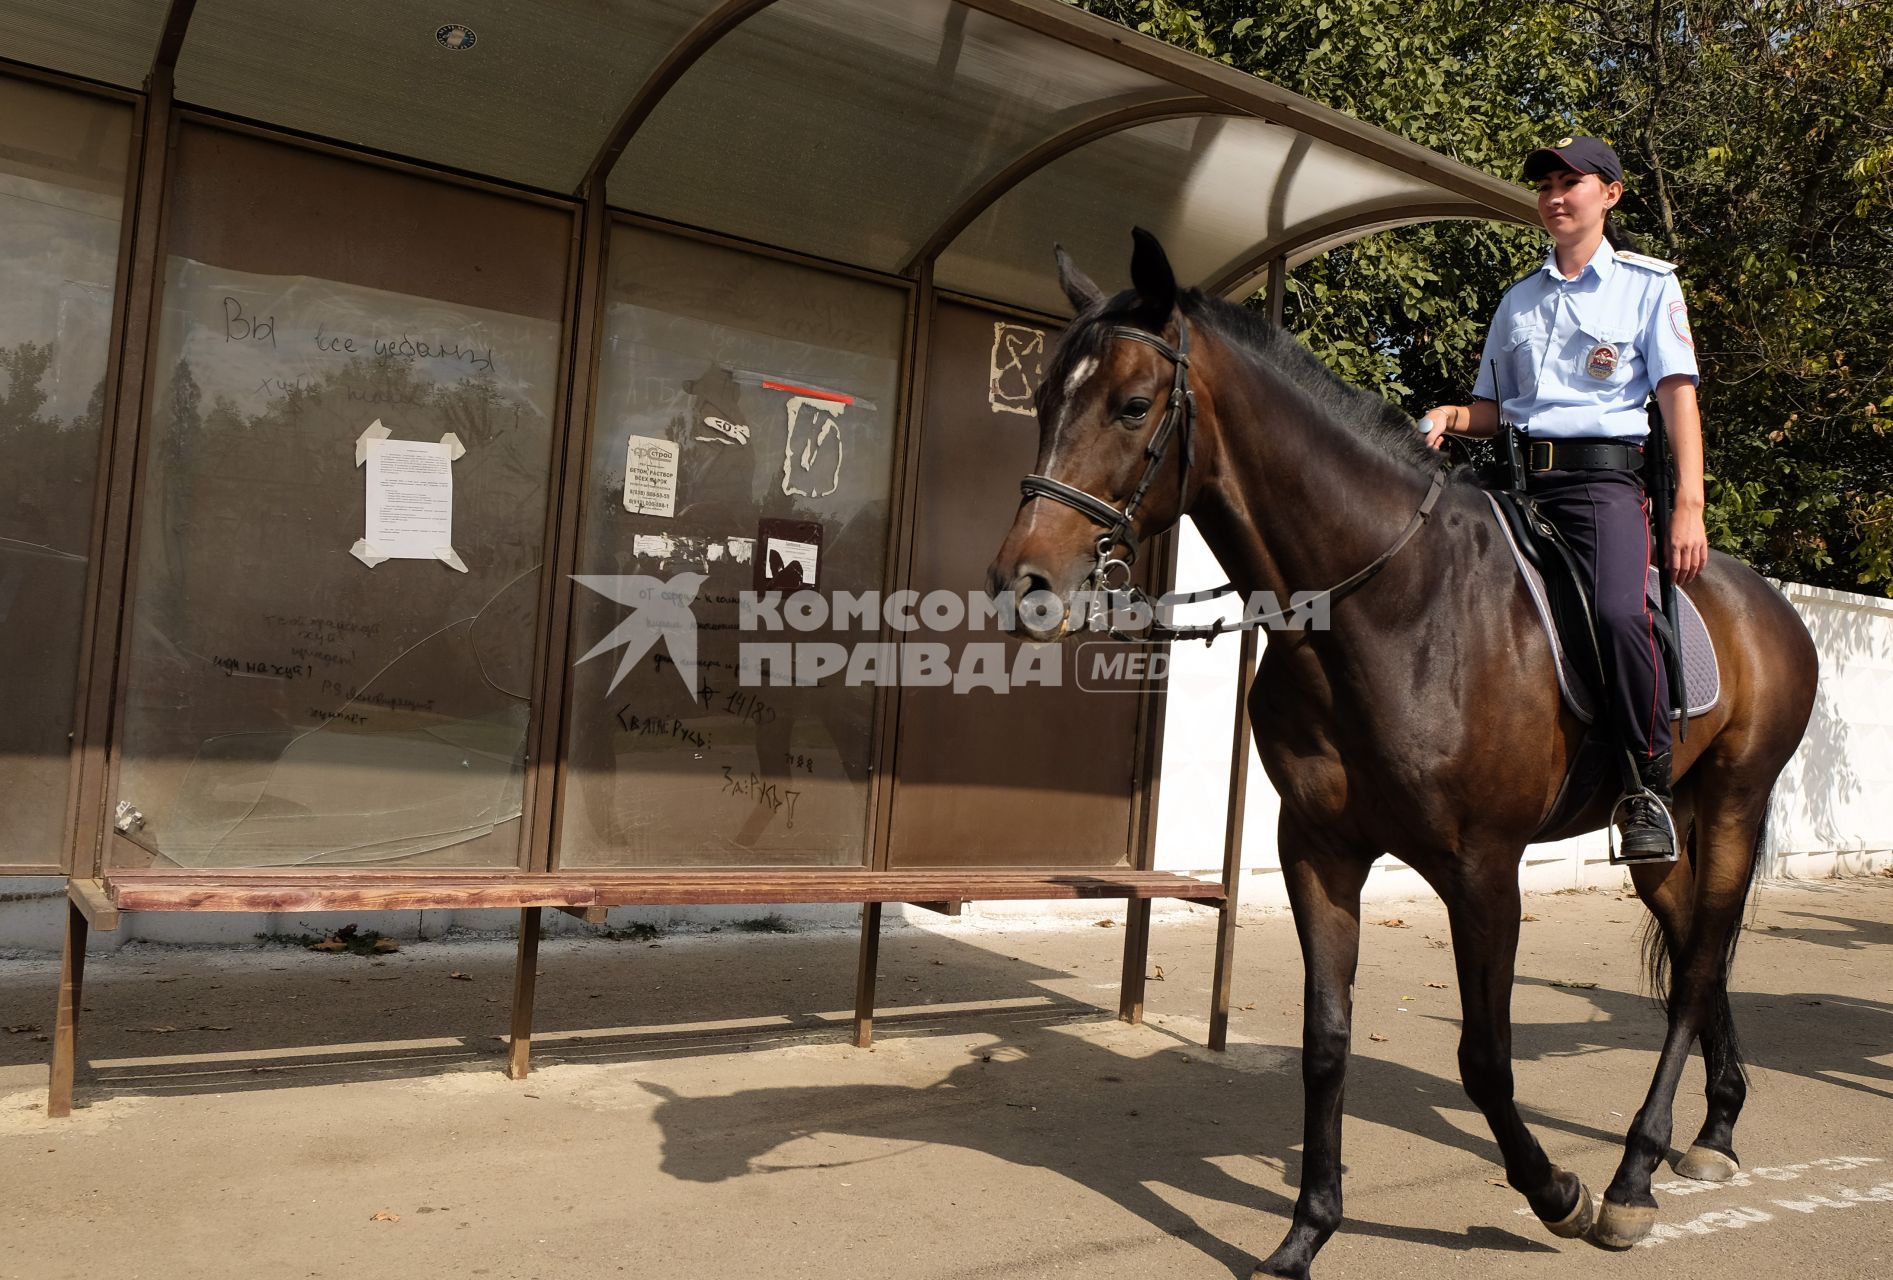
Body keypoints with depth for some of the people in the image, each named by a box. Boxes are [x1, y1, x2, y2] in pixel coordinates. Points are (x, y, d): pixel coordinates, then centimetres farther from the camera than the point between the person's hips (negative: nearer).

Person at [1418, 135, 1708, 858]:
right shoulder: (1519, 298, 20)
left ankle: (1648, 787, -14)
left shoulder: (1648, 282, 9)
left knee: (1619, 610, -30)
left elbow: (1677, 394, 0)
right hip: (1525, 484, 5)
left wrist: (1689, 507, -11)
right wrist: (1447, 417, -3)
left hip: (1604, 478, -5)